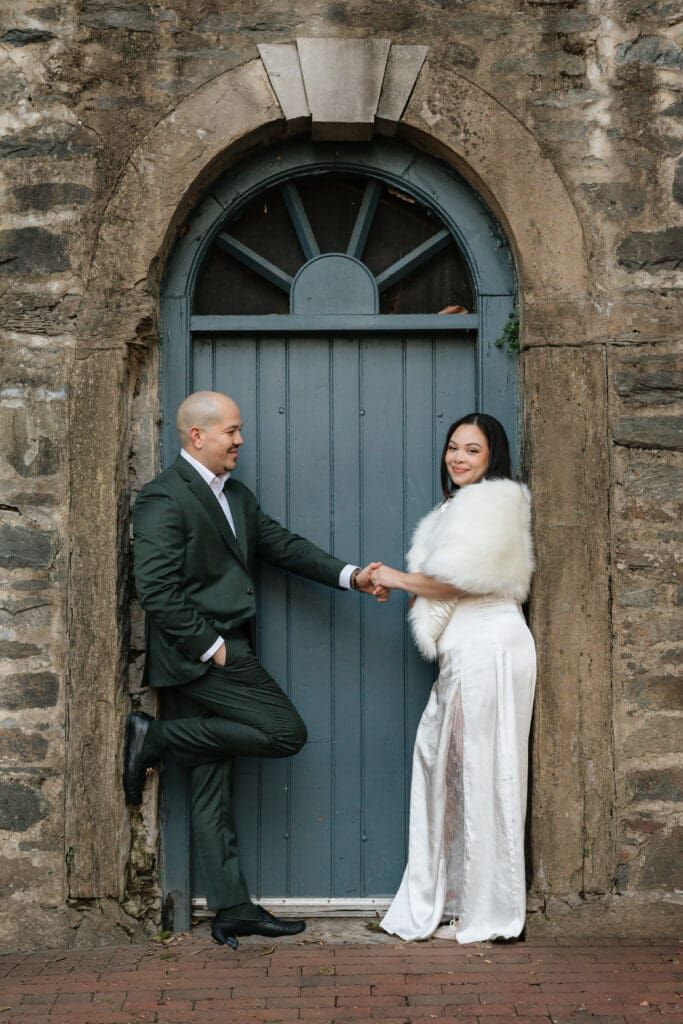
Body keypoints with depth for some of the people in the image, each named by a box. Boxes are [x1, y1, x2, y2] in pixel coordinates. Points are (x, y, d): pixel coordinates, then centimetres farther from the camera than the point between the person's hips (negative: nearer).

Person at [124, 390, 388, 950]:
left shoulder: (236, 496, 17)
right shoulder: (165, 498, -12)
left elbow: (282, 544, 15)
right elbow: (158, 590, -18)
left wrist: (350, 576, 3)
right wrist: (211, 646, -17)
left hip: (217, 655, 9)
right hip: (198, 655, -9)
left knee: (212, 786, 9)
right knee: (286, 731, -11)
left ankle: (233, 909, 13)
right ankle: (155, 739, -4)